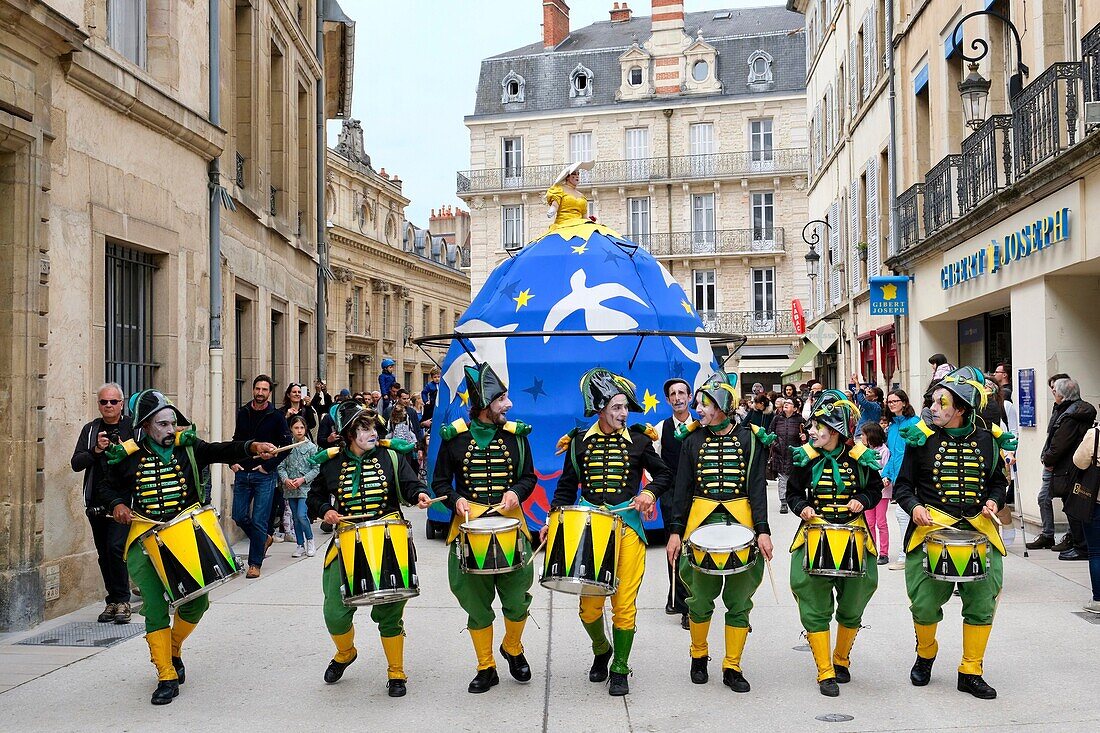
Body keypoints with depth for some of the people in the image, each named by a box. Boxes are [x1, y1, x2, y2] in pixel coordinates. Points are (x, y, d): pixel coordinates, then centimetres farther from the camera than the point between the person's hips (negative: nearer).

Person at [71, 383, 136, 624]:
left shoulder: (132, 428, 1)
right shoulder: (90, 430, 10)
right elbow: (76, 463, 3)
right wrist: (96, 450, -13)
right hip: (96, 502, 4)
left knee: (116, 547, -15)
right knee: (103, 554, 9)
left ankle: (122, 601, -5)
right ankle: (113, 600, 20)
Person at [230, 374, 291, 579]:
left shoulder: (276, 416, -3)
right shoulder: (243, 413, 8)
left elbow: (286, 445, -4)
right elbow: (236, 440, 18)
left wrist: (269, 465, -10)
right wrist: (232, 461, 4)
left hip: (264, 475, -4)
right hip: (242, 472, 4)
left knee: (259, 521, -4)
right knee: (239, 517, 5)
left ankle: (255, 563, 7)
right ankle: (264, 539, 31)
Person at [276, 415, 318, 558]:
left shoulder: (311, 447, -2)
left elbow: (316, 469, -3)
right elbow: (281, 466, 3)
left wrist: (303, 479, -14)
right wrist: (285, 479, -13)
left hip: (305, 487, -3)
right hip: (290, 488, 3)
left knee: (301, 515, -15)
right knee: (295, 518, 9)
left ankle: (310, 541, 7)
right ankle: (300, 545, 20)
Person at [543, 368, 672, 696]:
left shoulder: (638, 440, 3)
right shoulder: (579, 441, 5)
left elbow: (664, 475, 11)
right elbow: (566, 487, 10)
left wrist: (650, 493, -8)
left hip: (627, 524, -1)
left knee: (625, 603, 0)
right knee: (589, 604, 2)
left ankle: (620, 669, 16)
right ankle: (601, 650, 33)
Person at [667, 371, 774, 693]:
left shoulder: (750, 438, 1)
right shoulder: (693, 439, 5)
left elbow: (757, 487, -1)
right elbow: (683, 488, 6)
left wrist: (762, 530, -9)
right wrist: (675, 531, 1)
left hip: (741, 521, -1)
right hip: (702, 522, 1)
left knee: (739, 600, 3)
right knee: (700, 598, 6)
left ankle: (732, 667, 14)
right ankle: (699, 656, 27)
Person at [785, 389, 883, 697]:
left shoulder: (860, 457, -4)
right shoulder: (806, 458, -3)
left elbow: (875, 490, 10)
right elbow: (793, 493, 8)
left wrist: (861, 501, -10)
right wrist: (802, 508, -11)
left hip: (853, 536, 1)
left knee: (852, 605, 11)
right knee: (815, 608, -4)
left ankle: (842, 660, 34)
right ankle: (825, 673, 5)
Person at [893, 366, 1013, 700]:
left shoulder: (987, 440, 3)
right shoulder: (922, 439, -2)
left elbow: (998, 481, 17)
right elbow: (902, 485, 4)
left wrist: (993, 502, -3)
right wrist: (914, 507, -14)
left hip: (978, 531, 2)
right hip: (931, 530, -1)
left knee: (982, 603, 1)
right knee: (925, 604, -2)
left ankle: (970, 673, 17)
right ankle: (925, 655, 28)